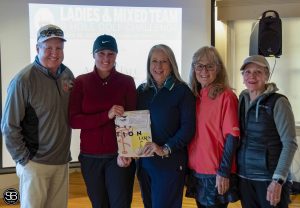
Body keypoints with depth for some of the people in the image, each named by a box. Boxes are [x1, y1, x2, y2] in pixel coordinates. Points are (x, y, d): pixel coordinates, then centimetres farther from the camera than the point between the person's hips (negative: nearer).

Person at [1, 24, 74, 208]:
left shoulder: (68, 75, 3)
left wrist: (65, 151, 11)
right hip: (35, 163, -5)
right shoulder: (23, 80, -15)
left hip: (62, 160, 5)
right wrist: (23, 158, -10)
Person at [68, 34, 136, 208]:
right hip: (90, 156, 1)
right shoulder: (81, 82, 1)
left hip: (119, 155, -1)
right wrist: (107, 115, -19)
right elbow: (73, 120, -6)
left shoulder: (127, 82, 0)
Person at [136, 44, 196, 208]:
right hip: (144, 162, 5)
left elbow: (188, 128, -10)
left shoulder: (182, 91, -4)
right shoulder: (142, 90, 10)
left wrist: (165, 149, -20)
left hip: (170, 163, -5)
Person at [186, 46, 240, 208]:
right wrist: (188, 167, 9)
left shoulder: (226, 96, -11)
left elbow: (232, 137, -13)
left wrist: (224, 173, -15)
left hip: (216, 174, -6)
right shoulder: (194, 97, 7)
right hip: (196, 171, 6)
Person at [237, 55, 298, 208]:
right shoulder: (242, 100, 5)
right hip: (244, 176, 5)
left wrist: (278, 180, -19)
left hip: (269, 178, -5)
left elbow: (290, 143, -12)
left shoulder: (278, 102, -10)